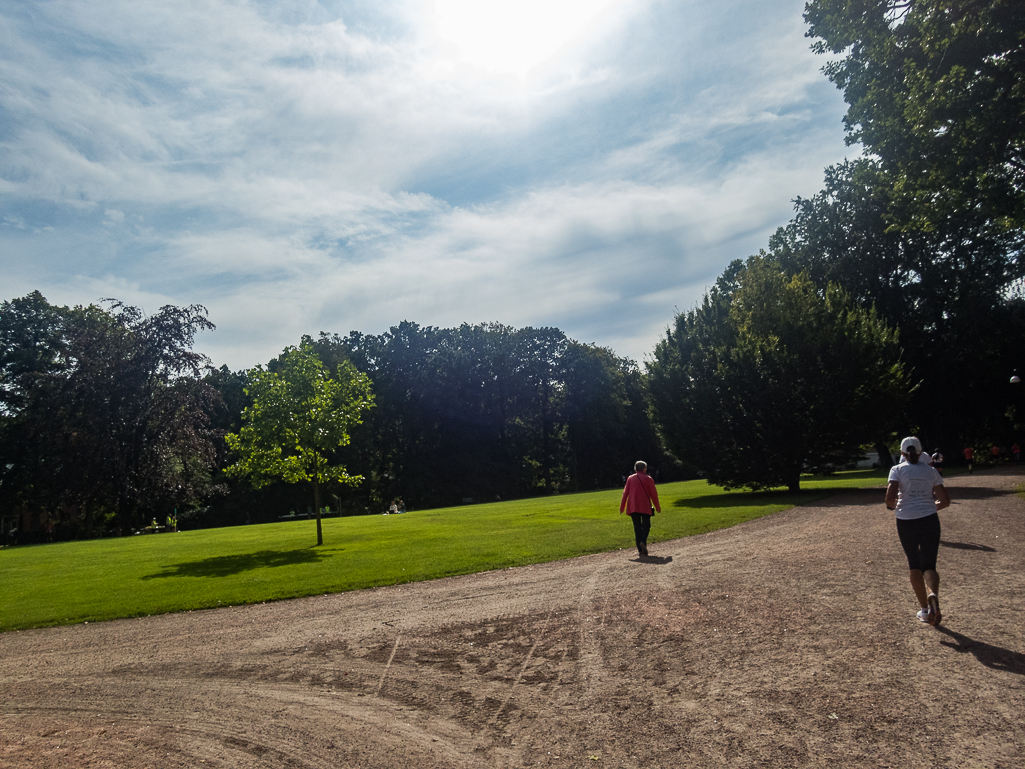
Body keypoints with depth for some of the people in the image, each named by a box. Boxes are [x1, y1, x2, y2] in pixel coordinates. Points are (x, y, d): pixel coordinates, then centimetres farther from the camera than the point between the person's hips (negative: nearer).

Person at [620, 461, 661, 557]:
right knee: (646, 525, 4)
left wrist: (622, 507, 11)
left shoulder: (630, 479, 9)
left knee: (637, 527, 7)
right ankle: (643, 541, -23)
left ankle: (640, 549, 2)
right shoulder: (648, 479, 2)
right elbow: (653, 494, 2)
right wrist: (657, 507, 11)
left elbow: (625, 493, 7)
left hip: (632, 507, 3)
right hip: (645, 507, -2)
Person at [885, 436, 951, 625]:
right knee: (929, 565, 5)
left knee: (914, 564, 15)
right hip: (929, 520, 1)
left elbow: (890, 496, -14)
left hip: (906, 521, -1)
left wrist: (892, 505, 6)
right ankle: (933, 594, -27)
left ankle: (924, 609, 16)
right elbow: (945, 501, 8)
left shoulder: (897, 469, -1)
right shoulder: (931, 471, 8)